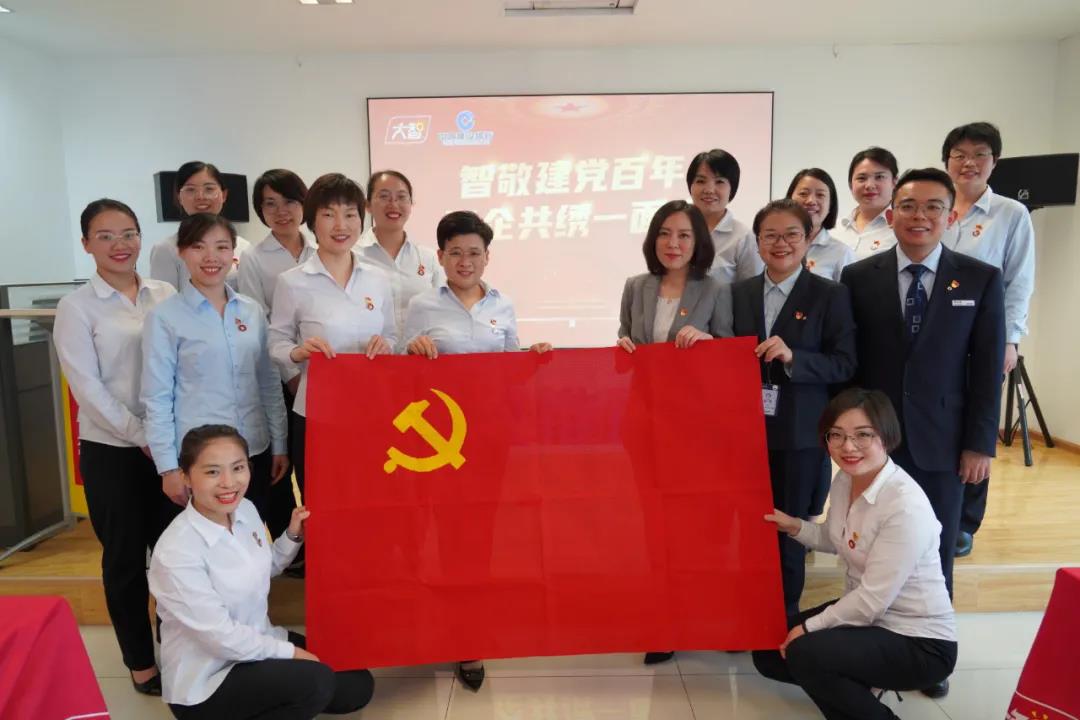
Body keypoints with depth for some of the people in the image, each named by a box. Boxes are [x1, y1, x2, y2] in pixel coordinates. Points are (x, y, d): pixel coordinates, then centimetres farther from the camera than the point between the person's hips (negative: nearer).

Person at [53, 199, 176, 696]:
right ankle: (140, 660, 28)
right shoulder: (76, 307, -5)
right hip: (111, 450, -2)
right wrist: (142, 437, -12)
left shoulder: (165, 296, 3)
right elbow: (87, 388, -9)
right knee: (125, 557, 11)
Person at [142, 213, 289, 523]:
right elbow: (156, 398, -6)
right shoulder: (165, 317, -6)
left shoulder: (253, 311, 5)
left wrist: (279, 445, 9)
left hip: (255, 452, 4)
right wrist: (167, 466, -7)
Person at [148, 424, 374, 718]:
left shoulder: (246, 509, -5)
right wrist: (289, 653, -14)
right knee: (315, 681, -27)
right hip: (203, 683, -8)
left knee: (357, 687, 4)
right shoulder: (176, 552, -27)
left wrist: (293, 536, -2)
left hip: (257, 643, 8)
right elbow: (221, 637, -23)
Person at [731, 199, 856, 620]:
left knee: (789, 526, 9)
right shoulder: (739, 293, 8)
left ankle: (785, 617, 27)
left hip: (799, 433, -3)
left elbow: (845, 365, -8)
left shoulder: (831, 296, -3)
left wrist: (793, 357, -22)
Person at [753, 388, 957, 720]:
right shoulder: (844, 480, -3)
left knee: (804, 652, -27)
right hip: (861, 611, 8)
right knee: (768, 652, 6)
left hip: (919, 642, -8)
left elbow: (875, 599, -26)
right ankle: (855, 687, 21)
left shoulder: (906, 507, -28)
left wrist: (809, 627, -15)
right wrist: (794, 526, -2)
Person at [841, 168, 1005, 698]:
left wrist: (980, 444, -3)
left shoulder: (981, 280, 1)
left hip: (941, 443, 0)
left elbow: (987, 370, 0)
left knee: (934, 552, 12)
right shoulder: (858, 277, 0)